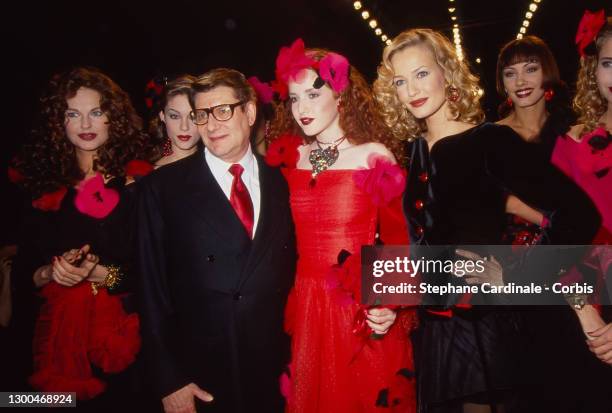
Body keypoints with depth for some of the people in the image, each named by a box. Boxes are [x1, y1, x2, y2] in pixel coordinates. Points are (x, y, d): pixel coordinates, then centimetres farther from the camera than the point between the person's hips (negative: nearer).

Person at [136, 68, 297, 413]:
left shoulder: (282, 183, 3)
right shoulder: (163, 187, -5)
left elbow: (291, 275, 6)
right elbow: (153, 292, -6)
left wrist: (298, 362, 1)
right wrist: (169, 381, -9)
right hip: (199, 378, -2)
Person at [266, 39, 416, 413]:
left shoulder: (374, 156, -7)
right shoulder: (289, 157, 4)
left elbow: (397, 238, -6)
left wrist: (392, 306, -17)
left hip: (364, 310, -3)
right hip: (304, 306, 3)